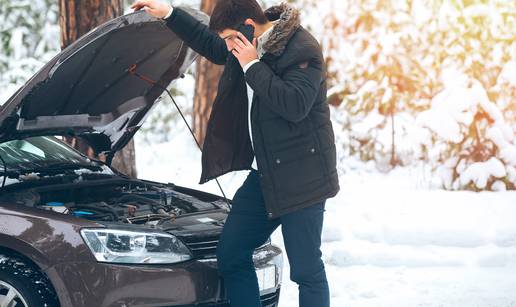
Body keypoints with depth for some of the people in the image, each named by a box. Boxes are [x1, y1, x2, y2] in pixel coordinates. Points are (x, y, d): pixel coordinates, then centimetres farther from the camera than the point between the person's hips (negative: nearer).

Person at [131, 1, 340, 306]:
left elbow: (295, 105, -27)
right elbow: (209, 44, 29)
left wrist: (252, 65, -21)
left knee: (306, 269, -4)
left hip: (301, 177, -8)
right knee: (231, 255, 8)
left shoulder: (303, 49, -15)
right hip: (264, 173, 9)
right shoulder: (247, 47, 9)